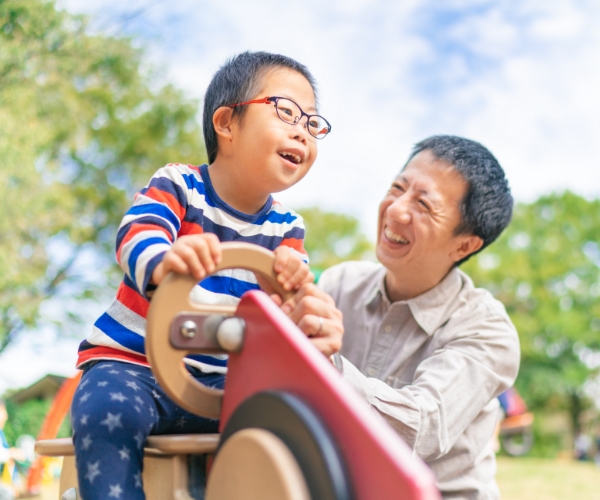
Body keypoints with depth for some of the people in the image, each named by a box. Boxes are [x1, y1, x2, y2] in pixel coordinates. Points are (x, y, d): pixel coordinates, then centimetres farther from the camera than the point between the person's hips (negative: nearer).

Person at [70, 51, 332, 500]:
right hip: (131, 362, -3)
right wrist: (164, 262, -51)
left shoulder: (286, 229, 8)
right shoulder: (177, 187, -5)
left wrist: (295, 286, -29)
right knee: (110, 411, -34)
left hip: (219, 379, 4)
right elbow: (137, 237, -26)